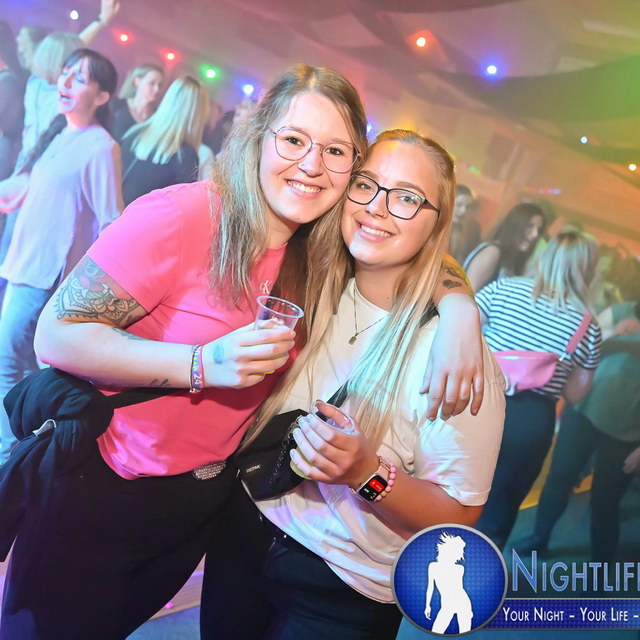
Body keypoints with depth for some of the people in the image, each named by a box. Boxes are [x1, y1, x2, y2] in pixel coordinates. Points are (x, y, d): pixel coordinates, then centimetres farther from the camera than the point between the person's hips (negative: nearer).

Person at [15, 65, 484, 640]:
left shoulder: (318, 252, -6)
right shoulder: (183, 216, -24)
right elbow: (57, 334, -22)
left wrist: (457, 310, -15)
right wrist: (203, 364, -33)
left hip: (205, 501, 5)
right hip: (97, 489, -5)